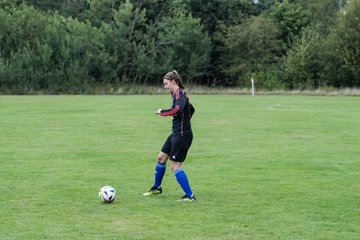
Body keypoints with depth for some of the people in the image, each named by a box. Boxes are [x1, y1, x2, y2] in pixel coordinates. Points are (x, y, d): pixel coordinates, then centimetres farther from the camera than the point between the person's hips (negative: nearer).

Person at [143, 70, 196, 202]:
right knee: (161, 157, 19)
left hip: (182, 135, -10)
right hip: (176, 133, 10)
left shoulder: (179, 93, -16)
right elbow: (191, 109, 27)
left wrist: (162, 112, -22)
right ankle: (156, 188, 36)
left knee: (175, 166, -9)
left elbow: (177, 109, -36)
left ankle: (190, 196, -4)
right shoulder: (177, 94, 14)